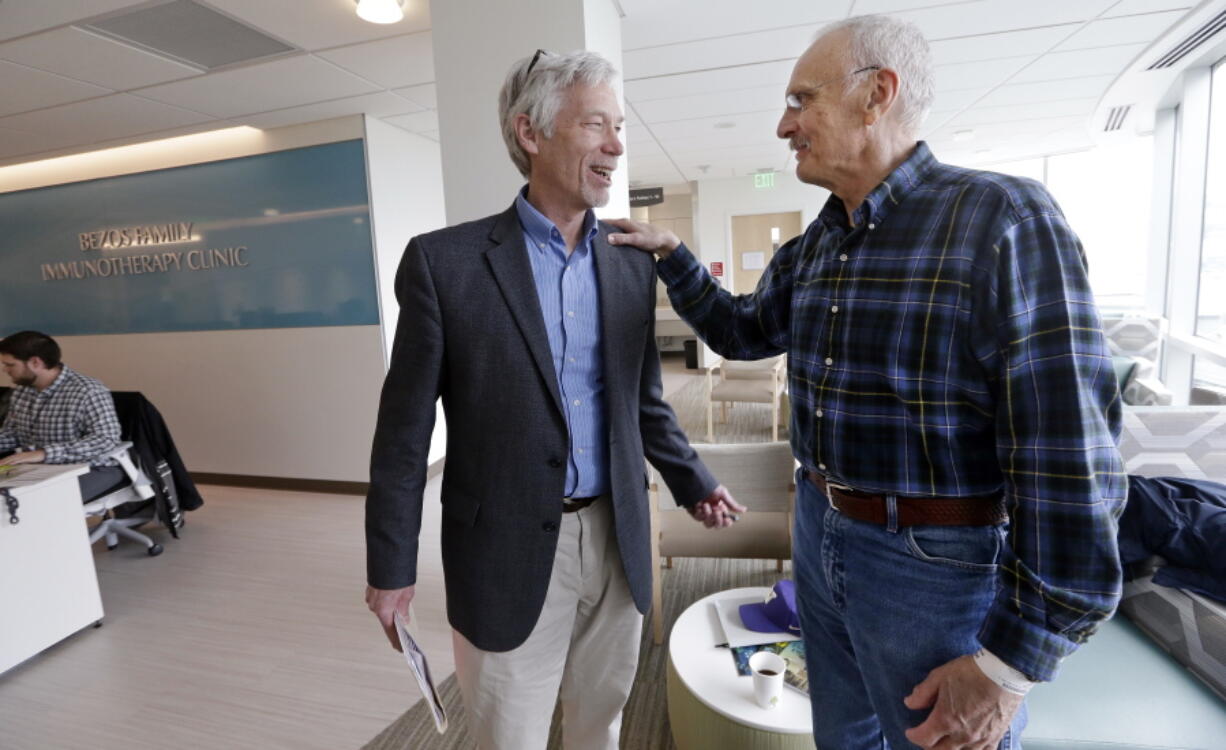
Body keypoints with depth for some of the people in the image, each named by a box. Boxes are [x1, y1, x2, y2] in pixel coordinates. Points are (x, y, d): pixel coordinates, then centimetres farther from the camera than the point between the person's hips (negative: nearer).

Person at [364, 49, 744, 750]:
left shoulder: (634, 265, 4)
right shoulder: (445, 260, -9)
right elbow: (406, 427, -7)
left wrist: (693, 482, 5)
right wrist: (392, 566, -3)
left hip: (618, 542, 4)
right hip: (508, 552, -3)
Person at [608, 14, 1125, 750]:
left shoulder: (1004, 218, -18)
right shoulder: (813, 247, 4)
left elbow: (1067, 453, -20)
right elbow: (742, 331, 19)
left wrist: (1011, 660, -18)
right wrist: (672, 254, 7)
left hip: (939, 563, -6)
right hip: (821, 535, 7)